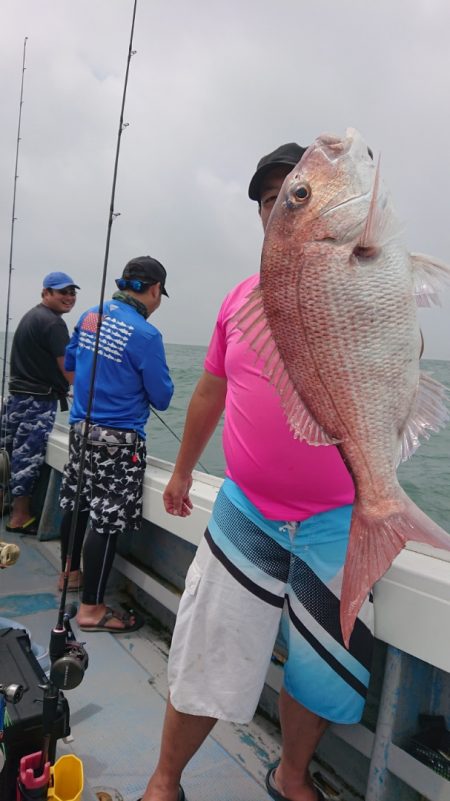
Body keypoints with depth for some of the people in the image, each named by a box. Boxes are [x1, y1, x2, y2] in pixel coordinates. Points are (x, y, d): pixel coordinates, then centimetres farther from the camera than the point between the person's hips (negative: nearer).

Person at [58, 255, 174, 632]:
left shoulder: (90, 316, 5)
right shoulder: (145, 335, -18)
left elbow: (70, 363, 20)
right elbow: (162, 399, -11)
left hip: (81, 429, 8)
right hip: (118, 440, -8)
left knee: (76, 502, 21)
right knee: (107, 519, -1)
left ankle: (70, 573, 42)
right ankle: (91, 609, 8)